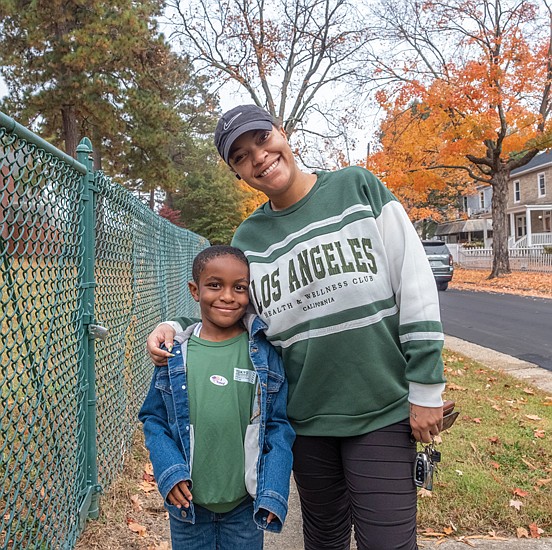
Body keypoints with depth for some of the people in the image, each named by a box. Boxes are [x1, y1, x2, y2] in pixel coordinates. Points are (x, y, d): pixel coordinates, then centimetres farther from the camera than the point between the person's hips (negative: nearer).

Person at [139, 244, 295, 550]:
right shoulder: (174, 353, -5)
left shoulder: (264, 352, -8)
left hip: (246, 504, -1)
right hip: (187, 502, 1)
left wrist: (272, 493, -11)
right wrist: (169, 471, -10)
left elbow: (279, 426, -5)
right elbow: (153, 418, 3)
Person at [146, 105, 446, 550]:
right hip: (305, 418, 4)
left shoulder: (358, 187, -5)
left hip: (382, 411, -3)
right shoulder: (248, 238, 4)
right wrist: (176, 327, -4)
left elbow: (416, 284, -7)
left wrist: (426, 388, -9)